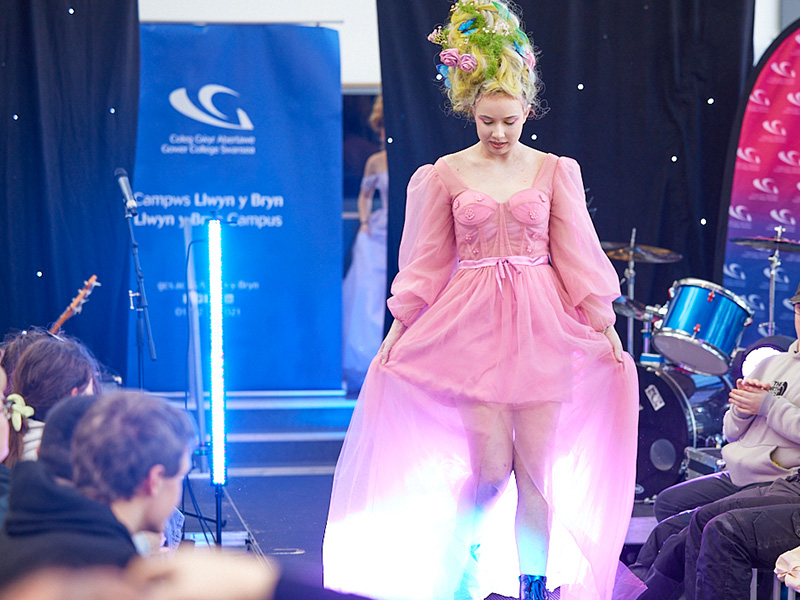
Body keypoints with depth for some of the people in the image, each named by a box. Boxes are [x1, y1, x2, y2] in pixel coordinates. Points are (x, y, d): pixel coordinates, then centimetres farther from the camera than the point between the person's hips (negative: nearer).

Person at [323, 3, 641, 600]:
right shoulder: (445, 175, 5)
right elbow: (428, 260, 7)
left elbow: (576, 255, 7)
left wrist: (606, 327, 3)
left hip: (542, 326, 1)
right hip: (474, 326, -1)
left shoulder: (555, 170, 7)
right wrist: (398, 328, 4)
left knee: (536, 466, -2)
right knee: (491, 466, -8)